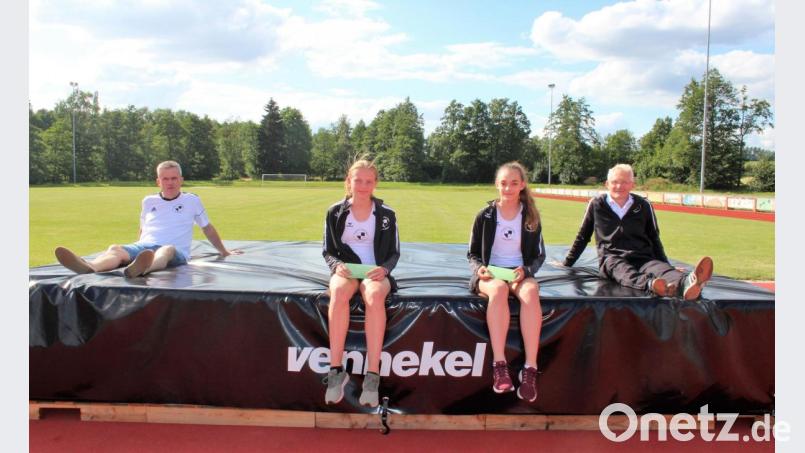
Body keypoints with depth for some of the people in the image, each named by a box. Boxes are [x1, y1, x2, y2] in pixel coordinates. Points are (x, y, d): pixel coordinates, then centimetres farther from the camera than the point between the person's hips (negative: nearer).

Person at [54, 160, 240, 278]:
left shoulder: (192, 201, 16)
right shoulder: (149, 201, 23)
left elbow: (208, 228, 25)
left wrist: (224, 252, 31)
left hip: (175, 251, -3)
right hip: (144, 247, 4)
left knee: (166, 250, -41)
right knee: (116, 249, -30)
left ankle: (139, 269, -77)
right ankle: (89, 267, -65)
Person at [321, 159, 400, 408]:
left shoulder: (386, 214, 6)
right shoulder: (335, 212, 6)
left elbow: (394, 253, 9)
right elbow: (328, 251, 11)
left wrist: (384, 269, -13)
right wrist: (337, 265, -12)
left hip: (375, 271, 0)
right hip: (345, 269, 1)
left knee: (374, 296, -37)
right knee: (339, 293, -37)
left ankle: (373, 375, -35)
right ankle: (336, 370, -32)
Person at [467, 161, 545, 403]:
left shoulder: (531, 217, 7)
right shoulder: (485, 216, 4)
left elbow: (539, 256, 11)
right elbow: (473, 254, 10)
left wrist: (525, 270, -11)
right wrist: (479, 268, -12)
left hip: (519, 273, 1)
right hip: (489, 275, -1)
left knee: (530, 292, -36)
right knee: (499, 289, -38)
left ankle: (530, 368, -36)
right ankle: (499, 364, -41)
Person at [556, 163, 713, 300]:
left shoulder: (643, 205, 12)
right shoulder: (596, 204, 9)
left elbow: (654, 238, 22)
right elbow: (582, 237, 20)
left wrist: (667, 267, 23)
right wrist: (567, 263, 22)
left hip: (642, 258, 2)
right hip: (611, 259, -2)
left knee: (660, 268, -34)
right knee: (624, 271, -39)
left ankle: (687, 282, -68)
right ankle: (651, 285, -72)